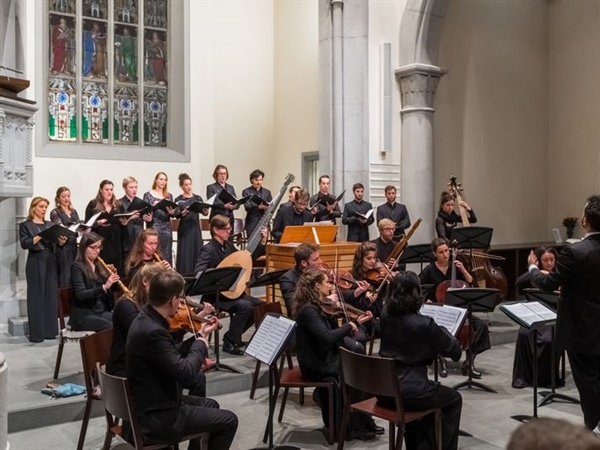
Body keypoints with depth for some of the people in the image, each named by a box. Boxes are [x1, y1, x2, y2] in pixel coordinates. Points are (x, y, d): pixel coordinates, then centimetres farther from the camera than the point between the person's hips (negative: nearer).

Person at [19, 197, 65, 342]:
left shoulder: (50, 225, 16)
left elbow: (54, 244, 11)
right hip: (35, 263, -5)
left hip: (50, 262, 5)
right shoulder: (25, 225, 2)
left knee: (51, 295, 5)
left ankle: (50, 330, 12)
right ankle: (36, 333, 1)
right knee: (36, 297, -3)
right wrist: (39, 237, -24)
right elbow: (24, 244, -10)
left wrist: (60, 242, -11)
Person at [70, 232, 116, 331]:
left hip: (103, 312, 6)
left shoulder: (100, 266, 16)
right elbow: (80, 294, -18)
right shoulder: (77, 267, -3)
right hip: (84, 316, -5)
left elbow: (110, 291, 17)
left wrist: (111, 276, -2)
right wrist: (104, 287, -30)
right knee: (113, 328, -30)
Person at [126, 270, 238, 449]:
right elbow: (185, 373, -28)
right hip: (157, 417, -10)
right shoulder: (152, 331, -30)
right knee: (228, 421, 0)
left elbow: (174, 357, 12)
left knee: (211, 405, 28)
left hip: (152, 403, 10)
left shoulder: (146, 319, 2)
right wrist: (201, 344, -12)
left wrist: (200, 335, 9)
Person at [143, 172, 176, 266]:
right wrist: (153, 206, -17)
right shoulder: (148, 195, 3)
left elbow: (172, 213, 11)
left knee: (167, 254, 3)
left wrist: (171, 212, -12)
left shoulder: (169, 196, 11)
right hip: (153, 228, -3)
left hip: (166, 229, 3)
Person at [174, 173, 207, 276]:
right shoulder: (178, 200, -1)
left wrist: (206, 210, -22)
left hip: (195, 228, 3)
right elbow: (176, 215, -12)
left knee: (197, 252, 4)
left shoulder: (198, 198, 8)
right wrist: (184, 212, -32)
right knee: (185, 253, -5)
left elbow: (205, 213, 0)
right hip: (184, 229, -3)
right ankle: (184, 276, 0)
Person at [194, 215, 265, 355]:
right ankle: (230, 342, -12)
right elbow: (199, 272, -30)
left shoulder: (228, 245, 8)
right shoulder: (208, 249, -16)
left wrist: (262, 243, 9)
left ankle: (232, 336, 13)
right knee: (245, 306, -28)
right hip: (216, 295, -9)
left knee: (259, 305, 2)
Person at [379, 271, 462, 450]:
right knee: (454, 398, 20)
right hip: (409, 391, -6)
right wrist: (440, 330, 8)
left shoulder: (385, 316, 0)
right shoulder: (425, 324, -17)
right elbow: (455, 352, -6)